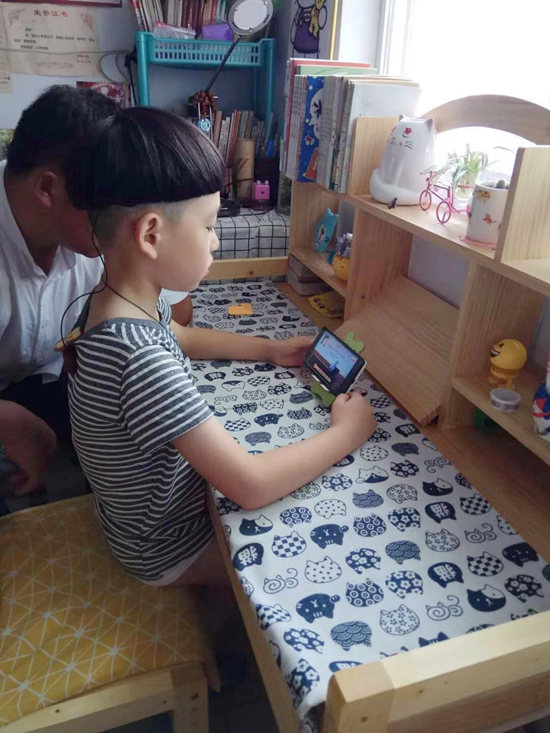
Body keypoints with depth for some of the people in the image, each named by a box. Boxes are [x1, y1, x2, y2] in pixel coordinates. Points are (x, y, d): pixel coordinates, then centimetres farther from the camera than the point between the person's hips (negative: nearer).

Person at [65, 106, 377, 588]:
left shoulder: (122, 298, -12)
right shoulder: (139, 357, -41)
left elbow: (180, 338, 12)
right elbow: (252, 487, -38)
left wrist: (269, 349, 4)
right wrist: (348, 432, -23)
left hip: (145, 503, 7)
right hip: (169, 547, -7)